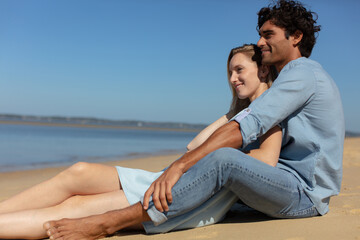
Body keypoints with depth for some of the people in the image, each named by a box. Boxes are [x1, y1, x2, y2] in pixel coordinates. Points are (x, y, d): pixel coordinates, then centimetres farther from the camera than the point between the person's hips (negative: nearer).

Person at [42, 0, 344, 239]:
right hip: (291, 180, 10)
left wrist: (179, 166, -30)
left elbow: (241, 130, -26)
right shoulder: (295, 76, 21)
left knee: (223, 159, -33)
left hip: (305, 192, -10)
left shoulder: (303, 73, -12)